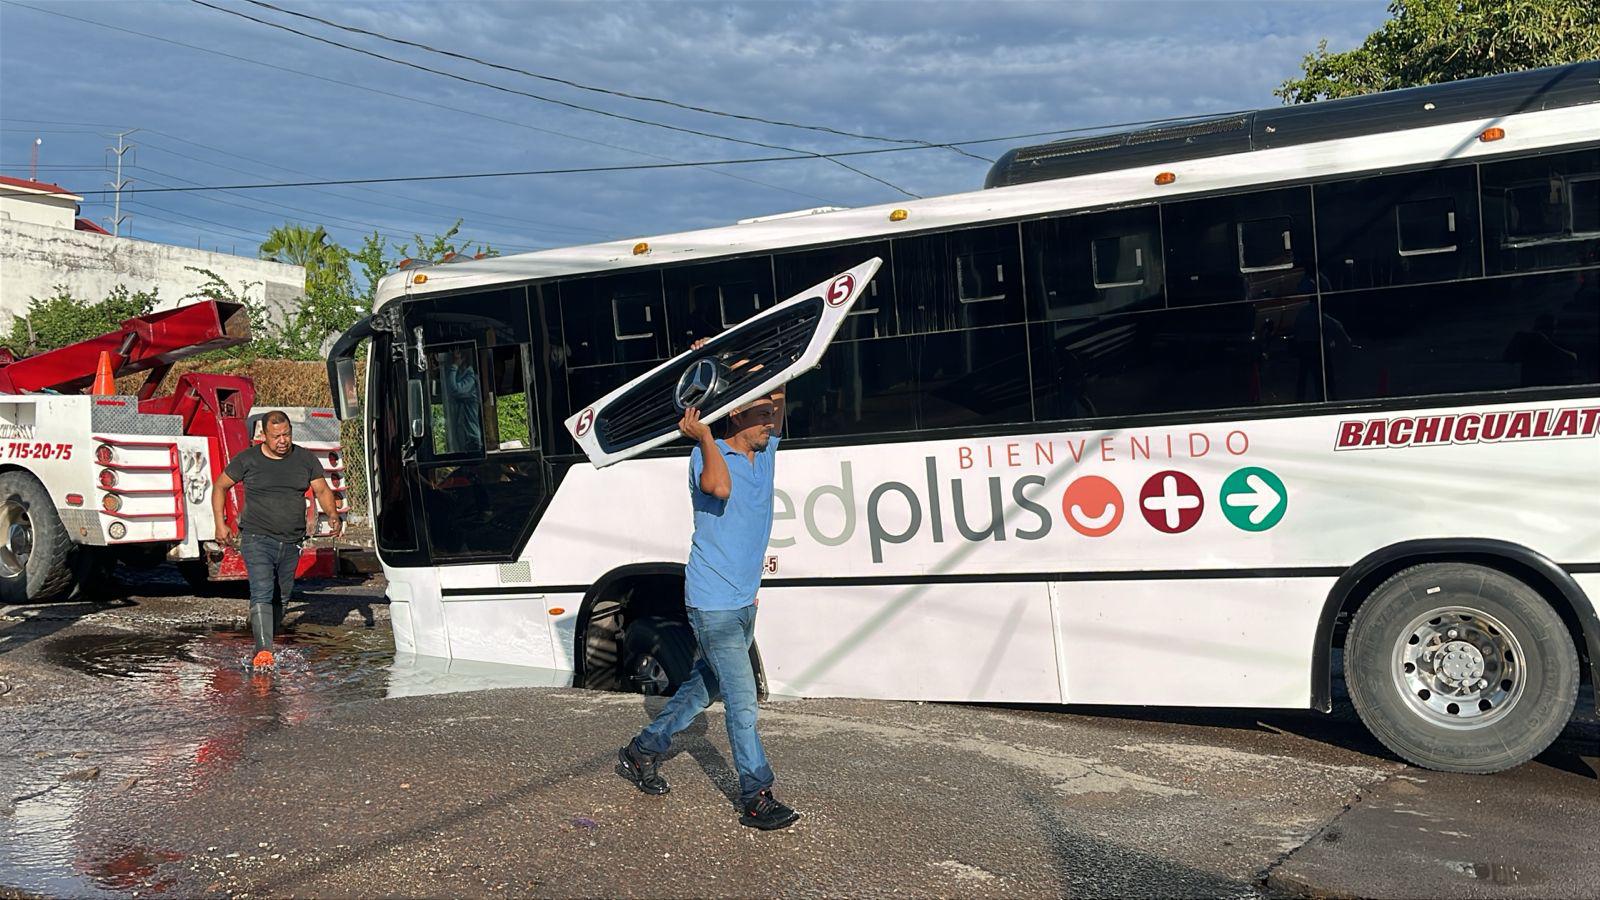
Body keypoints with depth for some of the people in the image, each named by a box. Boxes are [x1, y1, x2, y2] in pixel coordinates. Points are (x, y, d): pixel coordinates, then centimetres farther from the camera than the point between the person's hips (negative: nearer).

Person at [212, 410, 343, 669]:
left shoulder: (305, 459, 5)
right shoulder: (248, 460, -2)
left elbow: (322, 490, 9)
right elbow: (220, 486, 8)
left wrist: (333, 515, -10)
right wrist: (220, 524, 0)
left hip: (291, 543, 4)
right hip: (257, 540, -4)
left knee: (281, 597, 12)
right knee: (262, 594, -18)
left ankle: (266, 638, 31)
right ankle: (263, 650, -25)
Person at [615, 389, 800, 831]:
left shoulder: (765, 450, 7)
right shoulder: (707, 455, -13)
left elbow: (778, 399, 17)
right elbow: (718, 487, -36)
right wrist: (703, 435, -25)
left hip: (745, 601, 8)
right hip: (713, 603, -8)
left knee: (704, 687, 18)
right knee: (742, 701, -7)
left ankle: (642, 752, 34)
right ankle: (756, 798, 1)